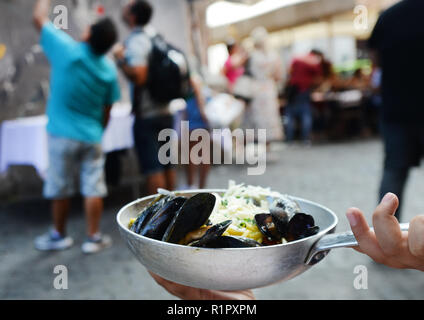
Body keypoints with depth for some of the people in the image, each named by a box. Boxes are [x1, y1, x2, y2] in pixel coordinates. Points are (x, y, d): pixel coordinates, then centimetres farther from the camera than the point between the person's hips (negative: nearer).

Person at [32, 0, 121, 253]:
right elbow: (106, 111, 5)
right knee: (93, 189, 7)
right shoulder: (109, 70, -4)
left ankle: (59, 236, 27)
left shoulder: (66, 50, -14)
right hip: (92, 137, 2)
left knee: (60, 189, 11)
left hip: (63, 135, -1)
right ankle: (94, 237, 15)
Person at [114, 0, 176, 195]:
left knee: (152, 168, -3)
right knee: (167, 164, 14)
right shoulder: (154, 34, 10)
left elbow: (138, 76, -26)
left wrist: (120, 59, -12)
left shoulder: (135, 42, -15)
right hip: (165, 111, 8)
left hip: (146, 115, -8)